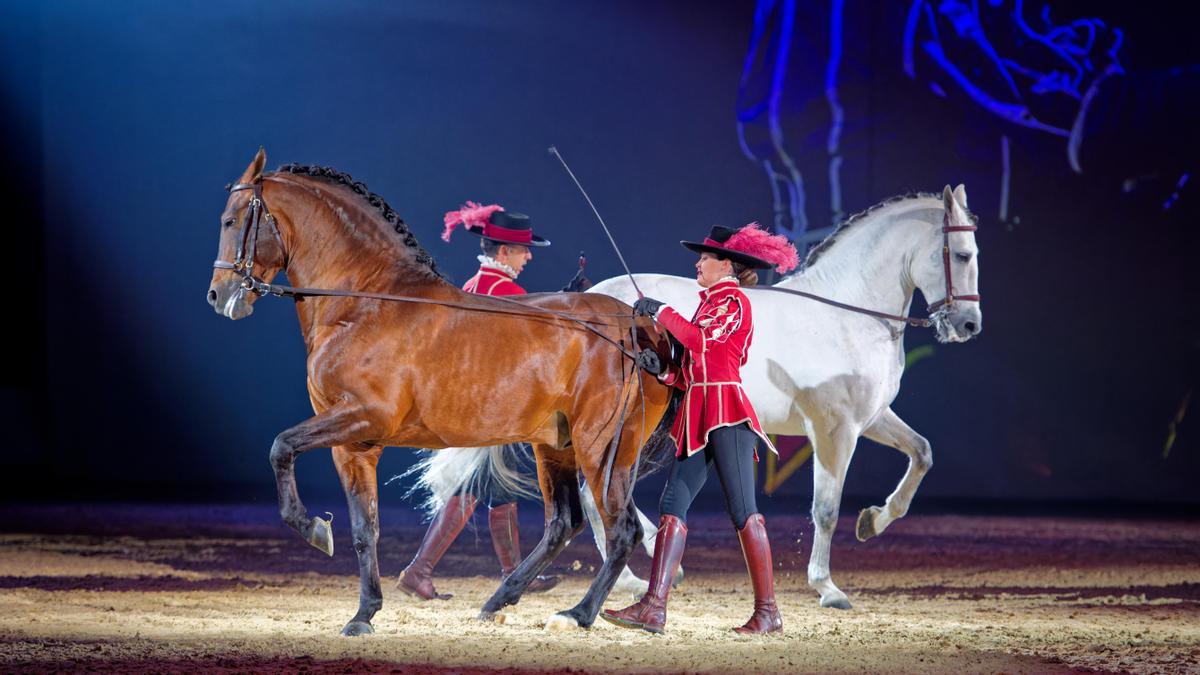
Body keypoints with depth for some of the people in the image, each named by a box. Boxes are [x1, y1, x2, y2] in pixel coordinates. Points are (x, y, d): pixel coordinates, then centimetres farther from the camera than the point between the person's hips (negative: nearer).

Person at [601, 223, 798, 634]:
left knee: (743, 511, -9)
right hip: (696, 415, 9)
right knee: (672, 506, 0)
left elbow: (699, 338, -21)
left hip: (726, 412, -9)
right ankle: (654, 608, -5)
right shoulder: (709, 305, 23)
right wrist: (661, 370, 2)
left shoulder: (734, 301, -3)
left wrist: (660, 312, -9)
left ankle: (768, 612, -6)